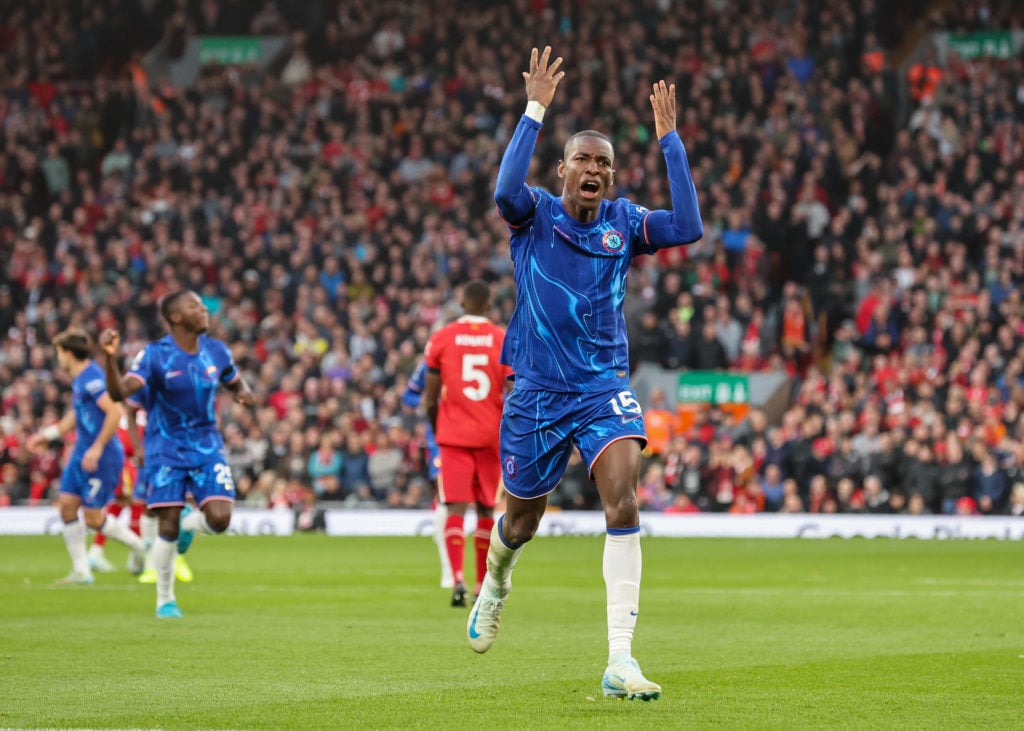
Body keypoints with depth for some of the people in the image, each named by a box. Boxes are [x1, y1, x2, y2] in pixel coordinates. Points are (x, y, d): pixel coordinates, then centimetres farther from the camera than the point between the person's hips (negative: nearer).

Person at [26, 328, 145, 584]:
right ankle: (81, 571, 8)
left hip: (102, 457, -10)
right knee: (67, 505, 3)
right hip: (82, 454, 10)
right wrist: (47, 435, 29)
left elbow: (115, 412, -27)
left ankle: (139, 547, 15)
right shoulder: (79, 379, 12)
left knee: (93, 518, -5)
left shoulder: (91, 378, -19)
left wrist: (97, 448, -26)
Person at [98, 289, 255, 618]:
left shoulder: (216, 351, 0)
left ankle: (188, 523, 25)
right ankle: (165, 600, 14)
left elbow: (236, 382, 18)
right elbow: (119, 392, -26)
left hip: (208, 446, 3)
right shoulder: (154, 355, -14)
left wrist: (244, 393, -7)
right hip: (167, 450, -3)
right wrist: (110, 358, -44)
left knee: (219, 518, -13)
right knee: (167, 527, -5)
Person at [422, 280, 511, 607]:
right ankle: (482, 586, 19)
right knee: (486, 509, 13)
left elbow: (430, 399, 3)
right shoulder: (504, 340, 0)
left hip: (454, 436, -1)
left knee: (456, 508, -6)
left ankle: (457, 577, -26)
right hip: (490, 436, 1)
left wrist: (436, 431, 19)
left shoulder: (441, 339, 0)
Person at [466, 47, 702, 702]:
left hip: (604, 386, 1)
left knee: (624, 501, -21)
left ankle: (620, 660, -24)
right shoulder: (535, 214, -4)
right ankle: (495, 584, 53)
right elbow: (506, 190, -28)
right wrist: (536, 110, -28)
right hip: (537, 390, -1)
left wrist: (669, 138, -12)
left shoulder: (623, 223, 3)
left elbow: (688, 227, -13)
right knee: (523, 521, 14)